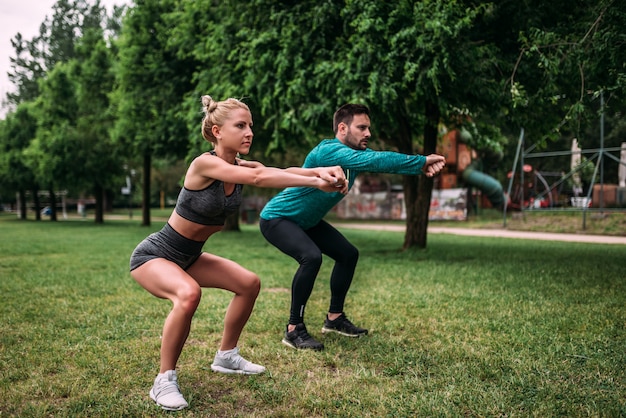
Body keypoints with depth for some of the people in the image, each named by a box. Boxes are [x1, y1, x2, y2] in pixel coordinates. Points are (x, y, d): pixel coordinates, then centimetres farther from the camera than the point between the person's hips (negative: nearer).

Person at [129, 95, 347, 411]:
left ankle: (226, 356, 25)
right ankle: (164, 380, -17)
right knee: (188, 293, -36)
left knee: (249, 283, 8)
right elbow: (258, 178, -40)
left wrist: (322, 170, -41)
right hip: (153, 254, -8)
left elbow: (281, 171, -23)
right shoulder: (204, 163, -27)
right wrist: (315, 182, -44)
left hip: (188, 256, 8)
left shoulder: (241, 167, -5)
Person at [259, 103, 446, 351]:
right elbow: (374, 161, -43)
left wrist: (422, 165, -38)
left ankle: (334, 318, 23)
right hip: (277, 218, -9)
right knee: (311, 257, -31)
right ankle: (294, 330, -18)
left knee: (348, 254, 10)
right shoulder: (328, 151, -31)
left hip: (306, 221, 10)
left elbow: (384, 160, -21)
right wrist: (421, 162, -40)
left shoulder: (358, 152, -4)